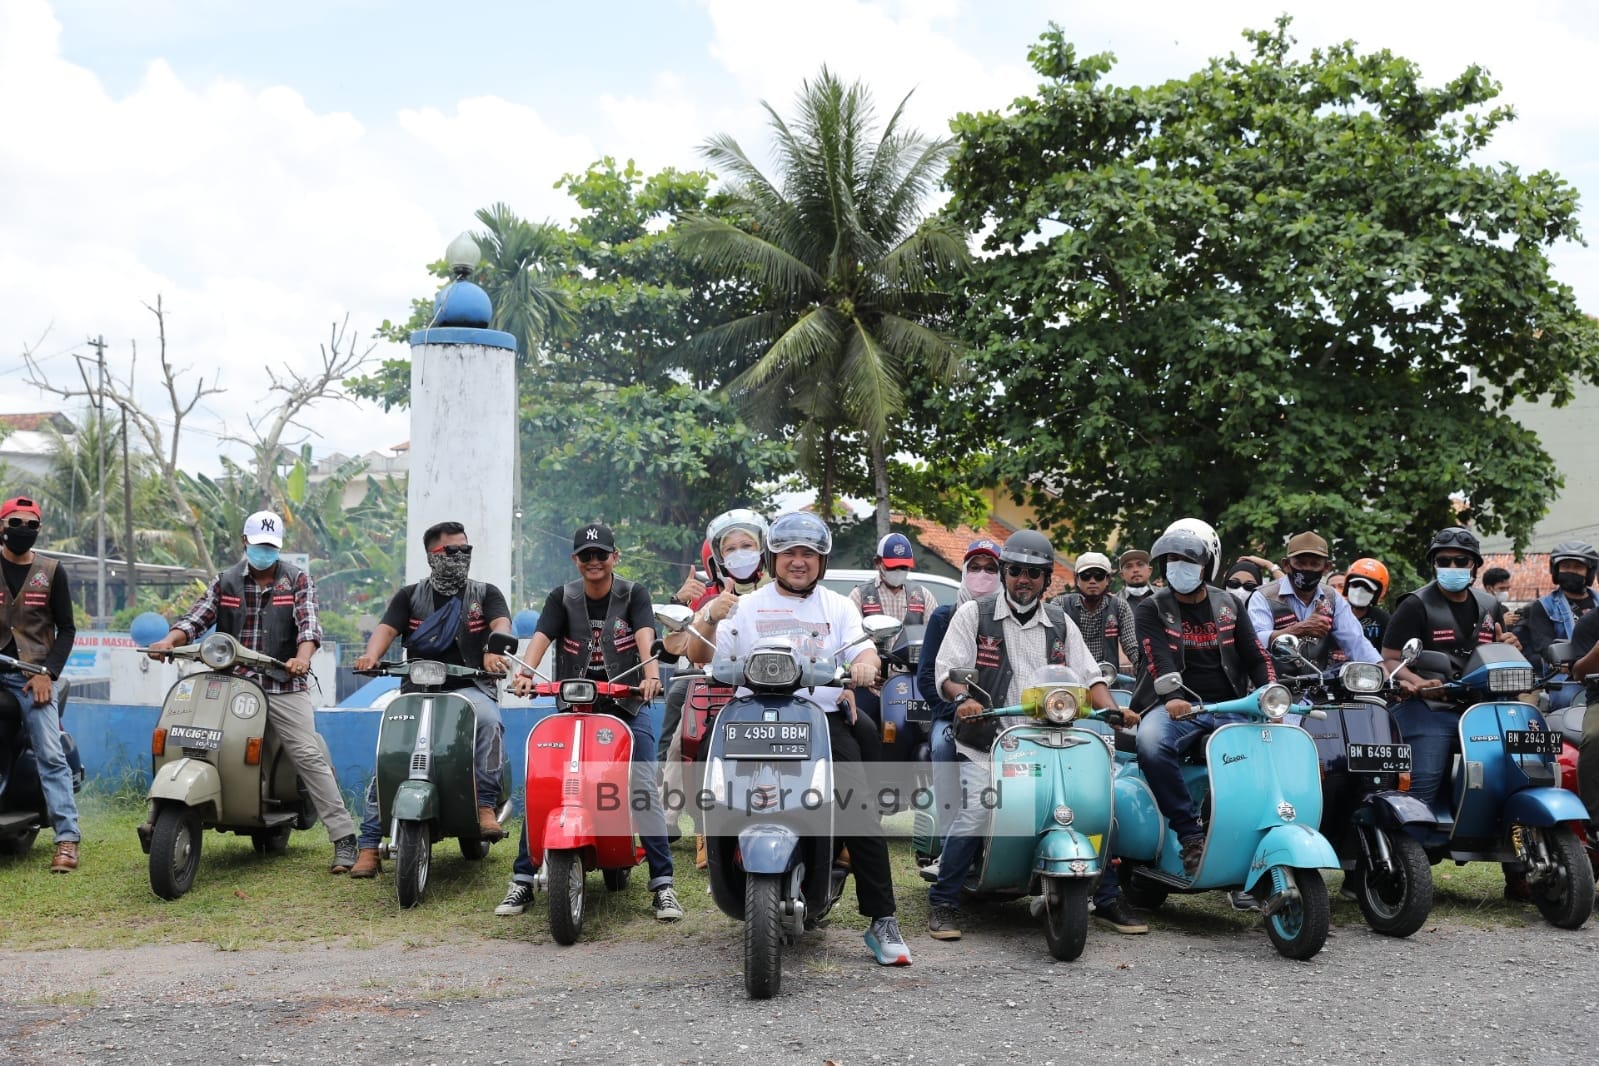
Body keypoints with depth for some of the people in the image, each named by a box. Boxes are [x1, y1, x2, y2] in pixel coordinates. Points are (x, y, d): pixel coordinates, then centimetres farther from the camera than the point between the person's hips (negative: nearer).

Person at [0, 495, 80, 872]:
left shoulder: (51, 572, 8)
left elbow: (66, 628, 8)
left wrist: (48, 672, -4)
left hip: (32, 675, -1)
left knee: (51, 756, -9)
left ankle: (67, 837, -13)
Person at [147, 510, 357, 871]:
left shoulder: (298, 580, 5)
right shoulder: (225, 582, 13)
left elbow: (308, 623, -10)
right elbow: (197, 617, 4)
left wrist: (302, 657, -30)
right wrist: (170, 640, -18)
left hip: (284, 684, -3)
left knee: (309, 757, -10)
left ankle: (344, 838, -11)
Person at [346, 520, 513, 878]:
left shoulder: (485, 593, 13)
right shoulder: (410, 596, 16)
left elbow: (501, 624, -6)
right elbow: (387, 628, 0)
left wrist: (494, 651, -30)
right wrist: (371, 654, -24)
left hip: (470, 688, -1)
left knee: (488, 720, -35)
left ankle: (486, 806, -29)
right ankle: (368, 846, -7)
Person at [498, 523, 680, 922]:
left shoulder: (634, 595, -1)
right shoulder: (562, 598, 3)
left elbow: (645, 636, -19)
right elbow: (541, 636, -13)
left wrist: (651, 673, -40)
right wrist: (525, 672, -34)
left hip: (627, 707, -1)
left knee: (644, 790, -12)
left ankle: (662, 882, -7)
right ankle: (522, 879, 2)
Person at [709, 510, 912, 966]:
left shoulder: (838, 607, 20)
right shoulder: (746, 607, 17)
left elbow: (864, 650, 6)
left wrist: (866, 664, -18)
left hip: (825, 718, 0)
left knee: (861, 814, -16)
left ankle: (882, 922, -11)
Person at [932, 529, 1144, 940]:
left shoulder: (1060, 624, 17)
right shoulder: (973, 614, 6)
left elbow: (1088, 675, 13)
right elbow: (947, 669, -2)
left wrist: (1112, 709, -6)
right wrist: (963, 698, -24)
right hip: (986, 744, -4)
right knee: (973, 816, -22)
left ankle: (1108, 901, 11)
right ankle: (943, 904, -7)